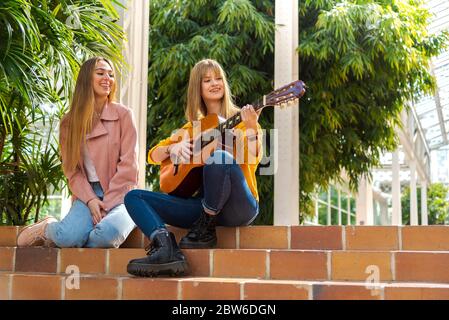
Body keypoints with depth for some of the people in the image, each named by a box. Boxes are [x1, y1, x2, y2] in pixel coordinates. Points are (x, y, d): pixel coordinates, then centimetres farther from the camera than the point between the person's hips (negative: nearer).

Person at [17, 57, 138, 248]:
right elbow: (72, 170, 5)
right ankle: (46, 227, 5)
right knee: (69, 236, -31)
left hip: (119, 194, -1)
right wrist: (91, 200, -12)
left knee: (108, 234, -35)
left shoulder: (123, 114, 0)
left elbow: (128, 166, -6)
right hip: (87, 194, 1)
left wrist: (106, 204, -12)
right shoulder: (69, 121, 8)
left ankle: (58, 239, -5)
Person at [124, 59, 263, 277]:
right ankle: (167, 251, -33)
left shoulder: (241, 119, 5)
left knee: (220, 157, -35)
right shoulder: (194, 126, 18)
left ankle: (205, 231, -18)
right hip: (202, 203, 5)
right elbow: (153, 156, 14)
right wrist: (173, 148, -7)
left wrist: (251, 128, -28)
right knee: (134, 197, -8)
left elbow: (251, 162, -12)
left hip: (239, 207, -4)